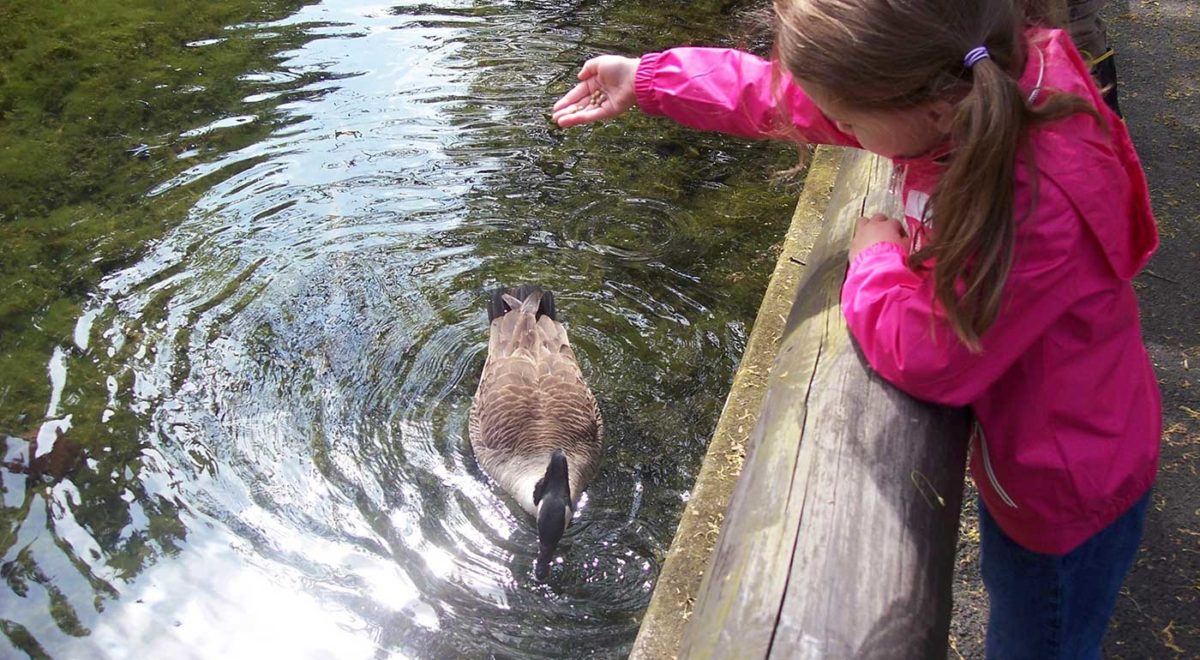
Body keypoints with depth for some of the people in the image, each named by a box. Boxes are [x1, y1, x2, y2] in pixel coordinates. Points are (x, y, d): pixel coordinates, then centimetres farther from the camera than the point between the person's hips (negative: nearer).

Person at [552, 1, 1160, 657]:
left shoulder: (1042, 204, -44)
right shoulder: (973, 87, -19)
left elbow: (931, 356, -36)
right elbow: (785, 94, -8)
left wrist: (876, 258, -19)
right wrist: (646, 79, -1)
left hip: (1068, 489, -7)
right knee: (1004, 581, 35)